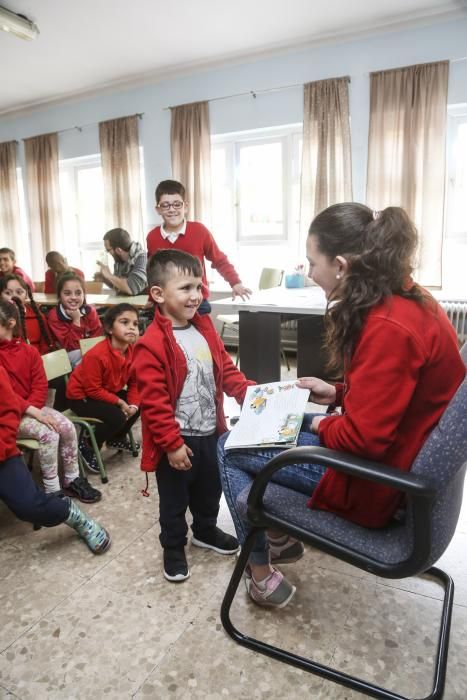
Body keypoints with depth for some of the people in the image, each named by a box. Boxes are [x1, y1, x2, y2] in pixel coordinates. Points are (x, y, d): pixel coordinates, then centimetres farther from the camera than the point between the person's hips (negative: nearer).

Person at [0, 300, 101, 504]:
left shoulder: (29, 351, 2)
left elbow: (40, 385, -1)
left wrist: (31, 408, -19)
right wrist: (32, 411, -24)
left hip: (33, 406, 5)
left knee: (67, 427, -15)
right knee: (48, 433, -26)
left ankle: (72, 480, 2)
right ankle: (52, 490, -13)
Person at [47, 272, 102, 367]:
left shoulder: (90, 311, -5)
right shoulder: (54, 316, -14)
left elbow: (99, 338, -6)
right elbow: (71, 346, -20)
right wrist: (76, 320, -26)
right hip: (66, 356, -3)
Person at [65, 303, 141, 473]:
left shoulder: (134, 351, -11)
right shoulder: (96, 355, -33)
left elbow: (134, 382, -2)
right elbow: (93, 390, -27)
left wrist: (133, 404, -18)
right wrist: (120, 402, -24)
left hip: (108, 391, 8)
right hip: (81, 396, -8)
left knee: (139, 405, -3)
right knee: (117, 417, -25)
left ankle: (117, 439, 20)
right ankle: (86, 446, 0)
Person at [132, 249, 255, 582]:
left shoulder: (205, 327, 1)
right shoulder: (152, 344, -23)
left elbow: (225, 369, 9)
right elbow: (154, 402, -22)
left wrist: (249, 391, -7)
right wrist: (172, 444, -20)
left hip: (209, 432, 7)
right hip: (177, 440, -7)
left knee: (210, 489, 26)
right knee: (174, 500, 15)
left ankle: (206, 531, 52)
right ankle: (174, 548, 39)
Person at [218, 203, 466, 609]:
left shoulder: (389, 327, -30)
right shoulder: (409, 300, 0)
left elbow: (364, 437, -29)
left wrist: (324, 427, -10)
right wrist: (338, 395, 5)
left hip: (377, 480, -9)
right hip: (399, 458, 10)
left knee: (230, 449, 2)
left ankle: (262, 575, 17)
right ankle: (281, 537, 32)